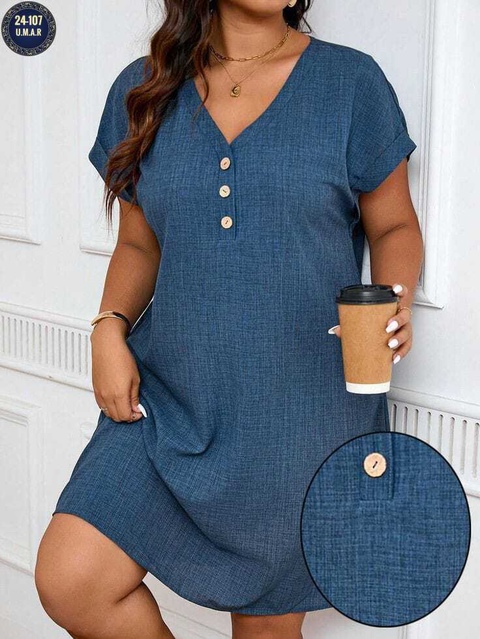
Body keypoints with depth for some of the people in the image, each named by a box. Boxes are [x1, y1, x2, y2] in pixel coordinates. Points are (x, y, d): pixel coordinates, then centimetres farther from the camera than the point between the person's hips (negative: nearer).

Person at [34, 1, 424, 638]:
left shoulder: (352, 82, -3)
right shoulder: (143, 89, 5)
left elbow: (394, 225, 4)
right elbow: (139, 244, 12)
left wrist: (393, 299, -17)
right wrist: (111, 327, -6)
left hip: (305, 412, -2)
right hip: (170, 396, 3)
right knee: (67, 581, -8)